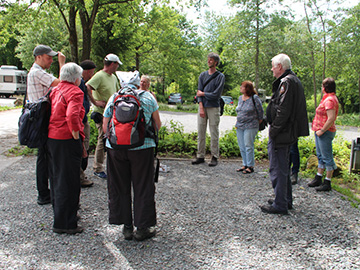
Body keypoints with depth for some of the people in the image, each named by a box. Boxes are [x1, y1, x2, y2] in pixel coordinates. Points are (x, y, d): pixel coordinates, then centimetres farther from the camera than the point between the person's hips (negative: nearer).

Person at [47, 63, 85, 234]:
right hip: (67, 140, -9)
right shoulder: (75, 92, -13)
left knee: (57, 178, 19)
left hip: (51, 137, 9)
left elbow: (52, 112, 17)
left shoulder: (56, 90, 13)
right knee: (68, 181, -1)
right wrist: (77, 138, -19)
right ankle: (64, 223, 5)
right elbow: (72, 115, -28)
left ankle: (60, 215, 35)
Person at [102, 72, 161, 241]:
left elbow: (105, 127, 6)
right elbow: (157, 124, 9)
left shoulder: (114, 98, 9)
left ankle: (127, 227, 20)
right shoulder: (148, 97, 6)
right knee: (143, 188, 8)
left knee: (119, 188, 13)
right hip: (142, 147, -1)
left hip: (116, 148, 2)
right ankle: (142, 228, 15)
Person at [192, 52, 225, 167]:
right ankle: (200, 156, 14)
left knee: (214, 133, -1)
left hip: (214, 108, -4)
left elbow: (216, 94, -9)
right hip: (202, 107, 4)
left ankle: (214, 157, 7)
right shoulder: (202, 75, 11)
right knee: (201, 132, 6)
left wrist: (203, 94, -2)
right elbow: (199, 91, 4)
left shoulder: (220, 76, -2)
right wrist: (201, 107, -6)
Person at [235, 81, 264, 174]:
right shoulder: (240, 98, 11)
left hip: (250, 127, -7)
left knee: (248, 146, -6)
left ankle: (250, 166, 3)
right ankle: (245, 164, 19)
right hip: (239, 126, 7)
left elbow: (260, 111, -4)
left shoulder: (254, 98, -10)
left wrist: (258, 122, 3)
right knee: (242, 147, 9)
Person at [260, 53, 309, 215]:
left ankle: (280, 205, 5)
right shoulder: (294, 80, 16)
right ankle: (286, 200, 30)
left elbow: (283, 111, -23)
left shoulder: (286, 82, -16)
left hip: (281, 134, -11)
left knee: (278, 169, -3)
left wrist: (273, 131, -17)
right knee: (283, 167, 19)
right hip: (289, 133, 11)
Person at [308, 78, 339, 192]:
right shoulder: (328, 98, 13)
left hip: (325, 132, -11)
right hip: (321, 131, 11)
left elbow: (331, 119, -26)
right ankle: (318, 178, 26)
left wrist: (322, 131, -19)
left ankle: (327, 183, 5)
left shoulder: (330, 100, -18)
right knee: (320, 156, 16)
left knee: (327, 158, -2)